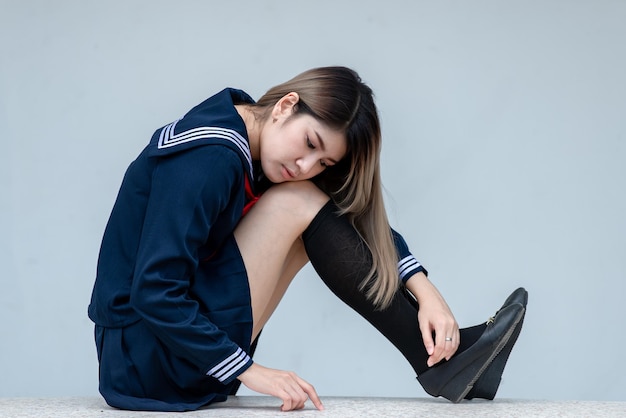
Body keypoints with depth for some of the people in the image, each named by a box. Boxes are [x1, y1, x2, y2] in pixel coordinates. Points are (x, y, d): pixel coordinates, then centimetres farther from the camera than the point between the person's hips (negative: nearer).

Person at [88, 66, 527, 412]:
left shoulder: (256, 149, 4)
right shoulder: (207, 159, -22)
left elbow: (365, 224, 5)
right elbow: (155, 293, -27)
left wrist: (426, 291, -8)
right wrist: (249, 371, -24)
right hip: (149, 361, -9)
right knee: (299, 203, -17)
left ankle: (441, 353, 1)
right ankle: (436, 359, -10)